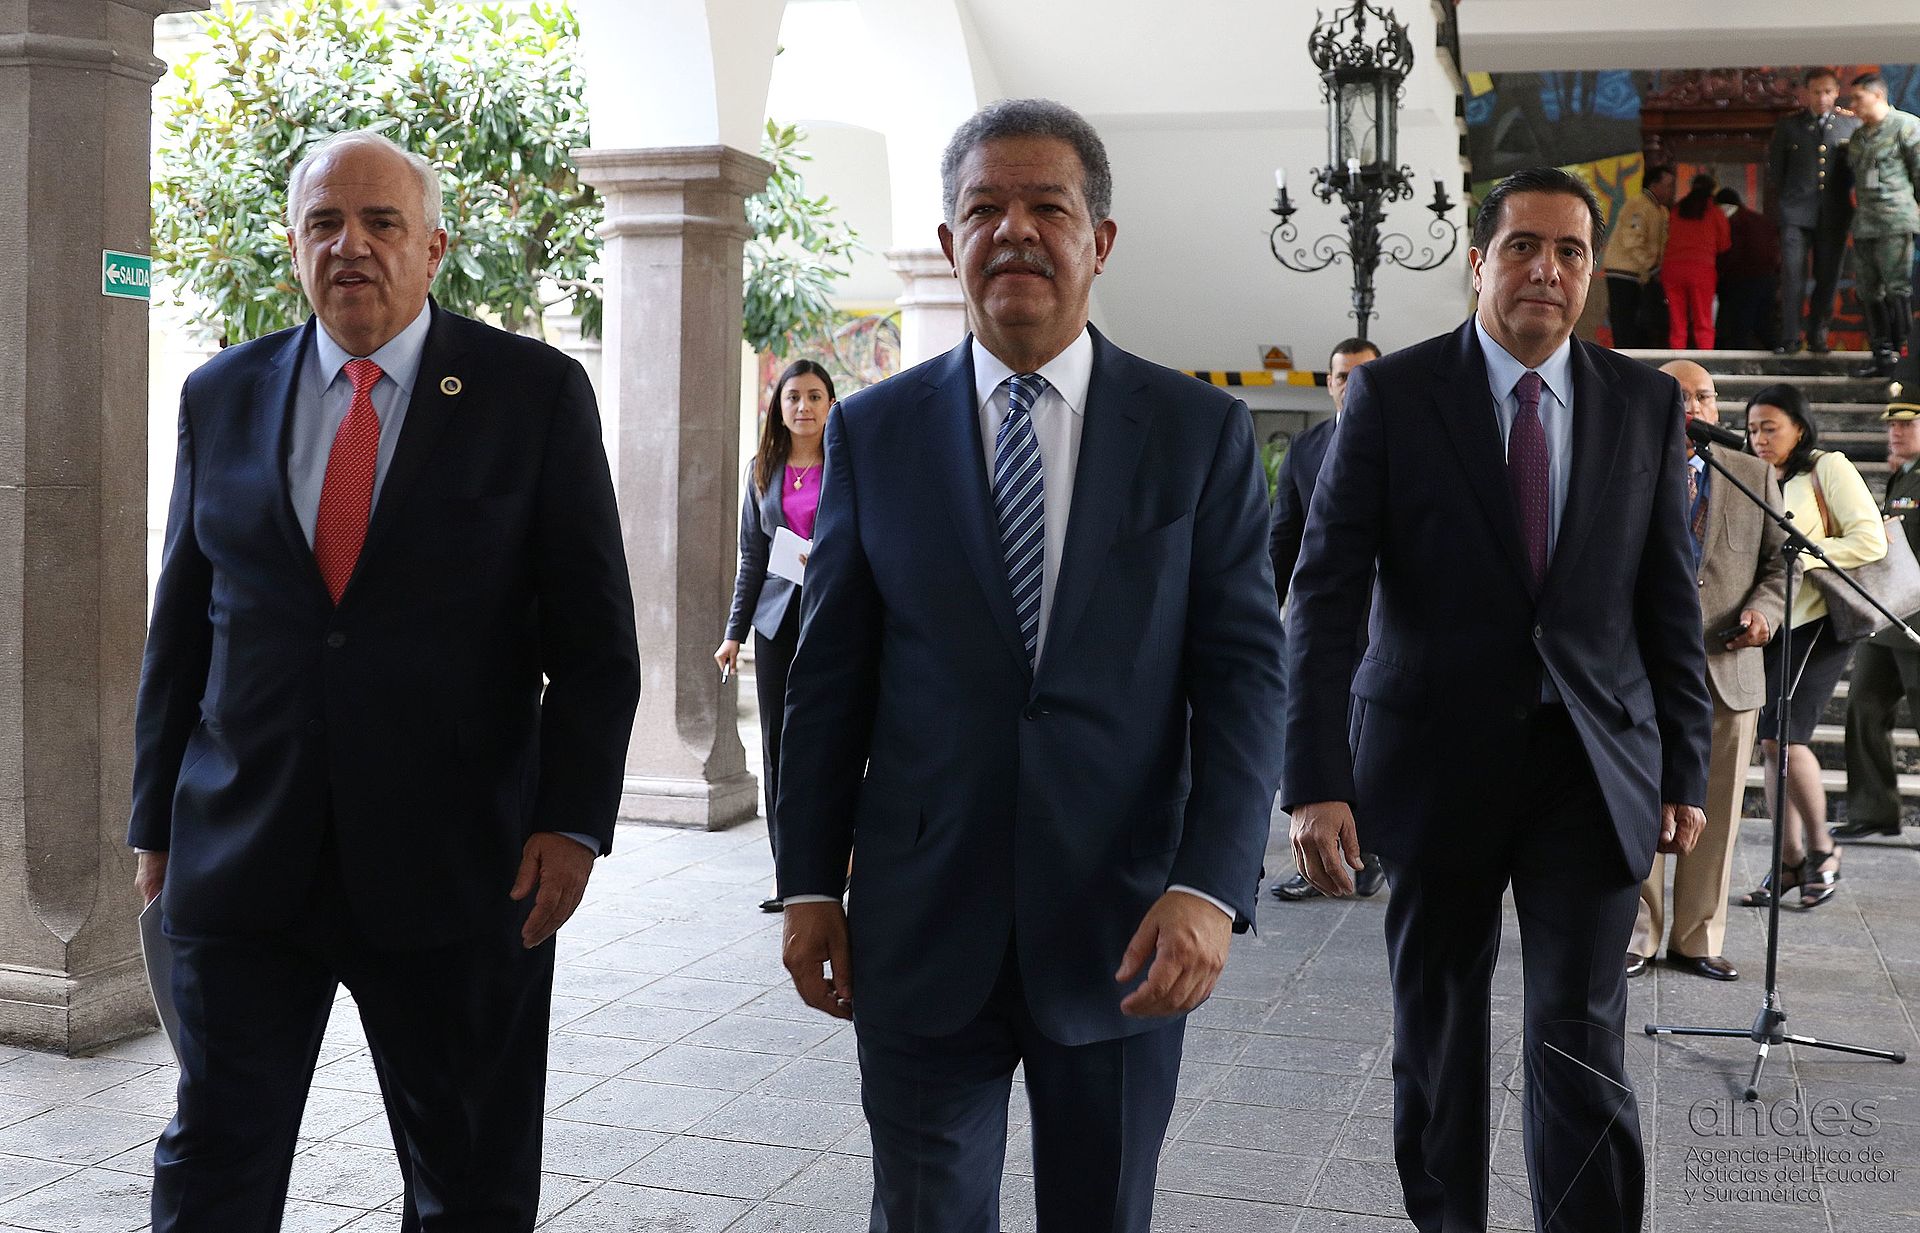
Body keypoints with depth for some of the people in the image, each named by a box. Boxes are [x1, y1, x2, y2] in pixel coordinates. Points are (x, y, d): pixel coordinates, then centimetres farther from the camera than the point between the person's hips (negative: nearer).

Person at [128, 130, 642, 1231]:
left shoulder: (537, 393, -1)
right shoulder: (222, 396, 9)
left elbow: (595, 635, -3)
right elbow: (181, 626, 12)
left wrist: (573, 821, -11)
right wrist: (158, 822, 11)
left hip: (459, 863, -2)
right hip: (241, 855, 3)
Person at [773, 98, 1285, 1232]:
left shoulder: (1202, 433, -1)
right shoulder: (873, 432, 3)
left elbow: (1245, 668, -5)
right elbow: (830, 673, 5)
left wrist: (1212, 887, -16)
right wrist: (809, 884, 3)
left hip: (1126, 931, 0)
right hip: (920, 929, 1)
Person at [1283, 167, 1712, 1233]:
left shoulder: (1645, 404, 4)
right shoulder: (1392, 395, -5)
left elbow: (1670, 601, 9)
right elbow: (1324, 595, -9)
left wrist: (1686, 768, 6)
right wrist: (1316, 781, -17)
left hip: (1593, 770, 1)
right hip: (1436, 762, -1)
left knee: (1582, 1046, -3)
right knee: (1435, 1031, 13)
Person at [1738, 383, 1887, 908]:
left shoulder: (1828, 468, -2)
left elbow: (1870, 541, -11)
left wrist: (1797, 555, -16)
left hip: (1817, 620, -7)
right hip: (1770, 623, 7)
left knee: (1782, 735, -14)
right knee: (1774, 742, 4)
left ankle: (1821, 846, 5)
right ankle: (1789, 859, 10)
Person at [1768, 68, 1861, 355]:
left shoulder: (1852, 124, 7)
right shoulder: (1788, 125, 6)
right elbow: (1775, 170, 10)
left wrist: (1853, 196, 3)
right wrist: (1777, 207, 6)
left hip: (1835, 212, 1)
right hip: (1796, 211, -1)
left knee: (1828, 276, 4)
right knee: (1792, 274, -8)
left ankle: (1817, 335, 15)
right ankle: (1790, 339, -4)